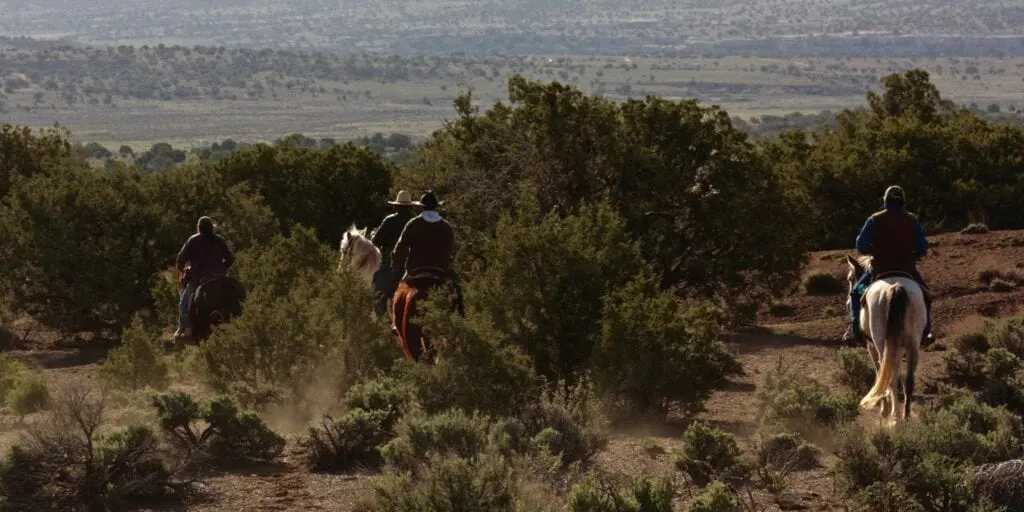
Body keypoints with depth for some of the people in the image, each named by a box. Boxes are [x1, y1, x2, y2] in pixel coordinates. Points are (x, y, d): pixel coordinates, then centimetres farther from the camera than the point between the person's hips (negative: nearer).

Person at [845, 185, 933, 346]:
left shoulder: (875, 220, -6)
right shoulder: (912, 220, -1)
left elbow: (861, 246, -8)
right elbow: (923, 248, -1)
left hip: (880, 269, -1)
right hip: (907, 270, 1)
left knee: (856, 292, 21)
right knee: (924, 294, 26)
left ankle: (856, 330, 9)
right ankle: (925, 331, 16)